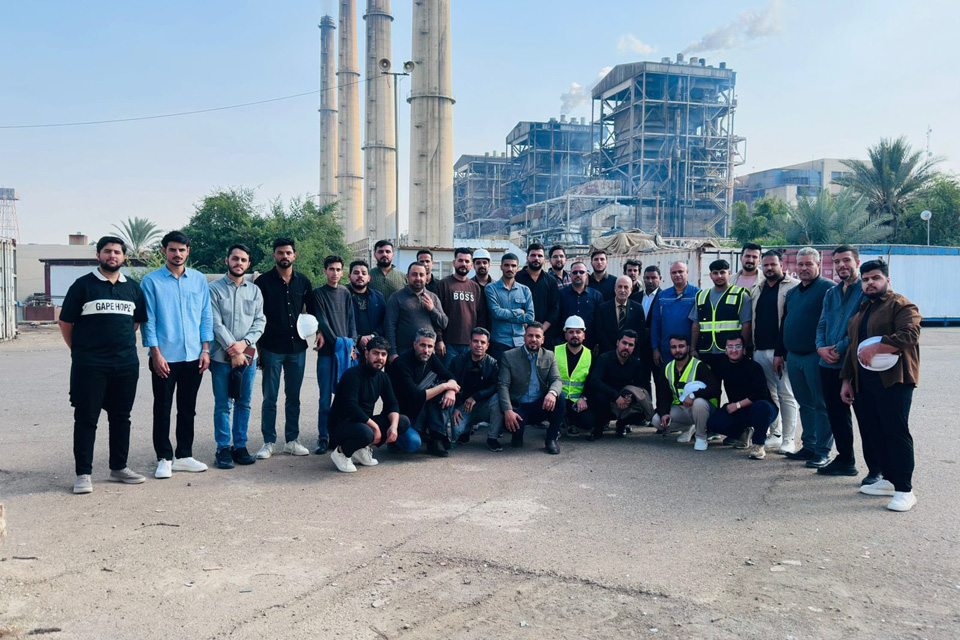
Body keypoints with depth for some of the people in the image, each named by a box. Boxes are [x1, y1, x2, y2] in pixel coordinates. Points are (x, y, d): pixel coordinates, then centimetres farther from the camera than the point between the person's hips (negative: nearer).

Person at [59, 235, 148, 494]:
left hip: (126, 365, 4)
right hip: (90, 366, -4)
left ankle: (119, 468, 22)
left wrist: (124, 344, 13)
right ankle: (83, 473, 7)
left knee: (121, 417, 11)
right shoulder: (83, 285, -2)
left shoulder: (133, 288, 11)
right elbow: (65, 321, 1)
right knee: (86, 419, 1)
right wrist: (79, 351, 4)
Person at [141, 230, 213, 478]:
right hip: (165, 357, -3)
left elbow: (206, 316, 9)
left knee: (188, 410, 11)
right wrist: (156, 353, -10)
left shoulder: (199, 280, 7)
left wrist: (205, 349, 2)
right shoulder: (151, 281, -2)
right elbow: (148, 320, -4)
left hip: (193, 356, 3)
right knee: (162, 410, 4)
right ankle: (164, 458, 14)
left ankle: (184, 456, 21)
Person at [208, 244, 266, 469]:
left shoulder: (254, 290, 11)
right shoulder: (215, 288, -1)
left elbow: (260, 321, 6)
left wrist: (244, 343, -11)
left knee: (244, 403, 9)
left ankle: (240, 446, 18)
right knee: (223, 405, 0)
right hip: (222, 356, -4)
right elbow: (216, 323, -8)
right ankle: (223, 449, 8)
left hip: (248, 355, 4)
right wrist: (233, 351, -13)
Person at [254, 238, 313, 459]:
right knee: (270, 398, 3)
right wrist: (257, 346, -3)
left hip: (297, 348, 3)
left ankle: (292, 440, 19)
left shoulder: (303, 282, 7)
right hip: (271, 348, -3)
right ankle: (269, 442, 12)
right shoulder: (263, 282, -1)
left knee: (293, 397, 10)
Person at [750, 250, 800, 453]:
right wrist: (751, 347, 17)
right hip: (760, 350, 7)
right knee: (768, 394, 13)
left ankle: (788, 440, 2)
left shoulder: (794, 286, -5)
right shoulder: (757, 289, 17)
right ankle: (774, 434, 25)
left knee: (786, 395, -4)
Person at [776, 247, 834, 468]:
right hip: (793, 357, 8)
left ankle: (823, 452, 4)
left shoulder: (828, 289, -7)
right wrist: (780, 353, 18)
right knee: (805, 404, 14)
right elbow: (784, 324, 21)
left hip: (816, 357, -7)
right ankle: (809, 446, 22)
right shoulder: (792, 293, 17)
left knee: (821, 405, -1)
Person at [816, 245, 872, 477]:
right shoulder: (831, 293, 17)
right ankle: (845, 460, 28)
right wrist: (821, 347, -4)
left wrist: (839, 349, -15)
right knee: (836, 415, 14)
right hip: (829, 365, 7)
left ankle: (876, 469, 5)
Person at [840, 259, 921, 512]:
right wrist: (846, 380, 21)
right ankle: (889, 479, 21)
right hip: (863, 382, 8)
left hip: (893, 380, -8)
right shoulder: (861, 310, 21)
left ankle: (905, 490, -3)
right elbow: (852, 347, 24)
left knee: (896, 432, -8)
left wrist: (874, 348, -25)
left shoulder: (901, 306, -3)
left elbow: (910, 335, -21)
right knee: (874, 433, 9)